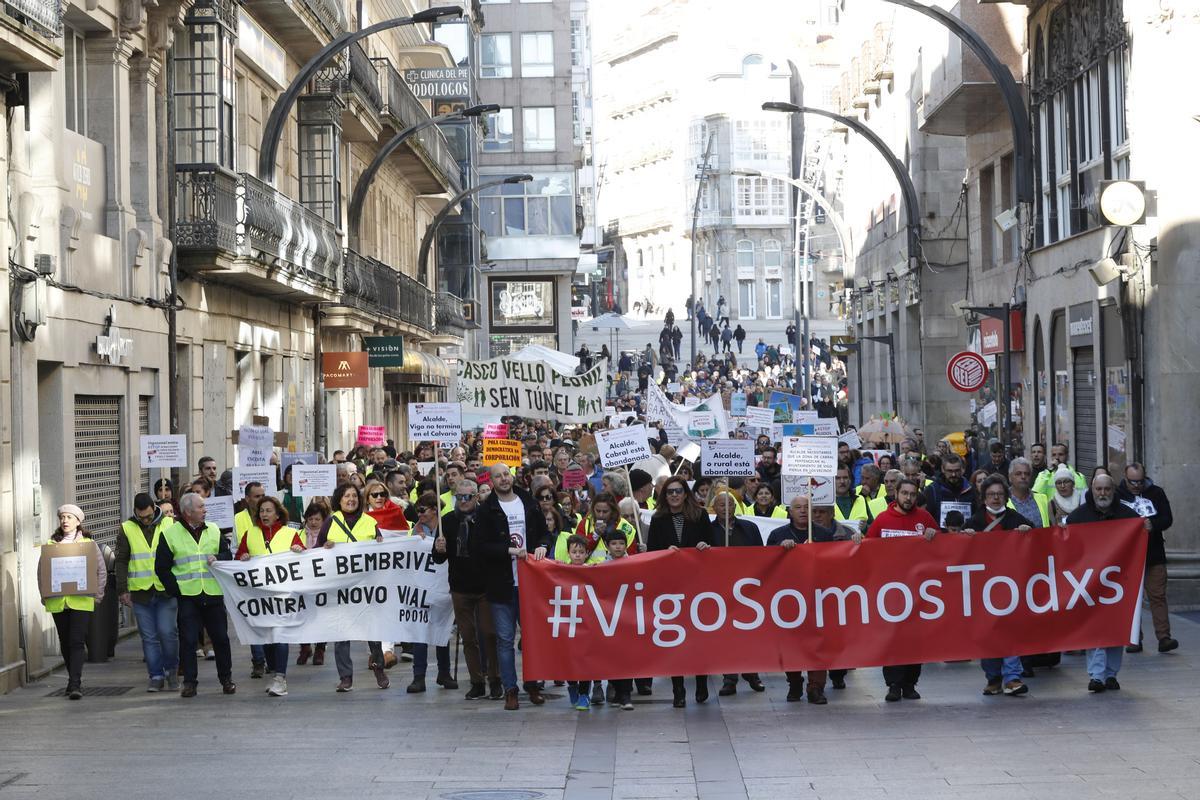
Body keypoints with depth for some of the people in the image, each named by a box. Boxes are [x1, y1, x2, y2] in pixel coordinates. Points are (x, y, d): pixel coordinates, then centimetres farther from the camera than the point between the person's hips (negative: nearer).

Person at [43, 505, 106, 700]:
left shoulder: (88, 543, 4)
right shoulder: (51, 544, 10)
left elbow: (101, 570, 6)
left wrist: (97, 594, -2)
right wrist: (45, 596, 0)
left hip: (81, 601, -3)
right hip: (57, 601, 3)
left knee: (76, 642, -11)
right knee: (65, 643, 10)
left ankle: (75, 684, -15)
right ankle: (74, 680, 24)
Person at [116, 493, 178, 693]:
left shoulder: (170, 524, 4)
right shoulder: (127, 529, 5)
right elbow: (121, 561, 7)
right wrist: (122, 590, 1)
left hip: (166, 591, -1)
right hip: (140, 592, 1)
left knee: (167, 632, -8)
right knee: (149, 637, 3)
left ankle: (171, 670, 12)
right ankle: (156, 676, 11)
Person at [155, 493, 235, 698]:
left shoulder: (213, 531, 10)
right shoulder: (170, 534, -1)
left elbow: (228, 555, 12)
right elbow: (162, 567, 0)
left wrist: (218, 558, -10)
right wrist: (175, 590, -6)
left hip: (213, 595, 3)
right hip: (187, 596, -3)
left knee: (220, 637, 5)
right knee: (187, 640, -3)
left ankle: (226, 679, 18)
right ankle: (190, 682, 6)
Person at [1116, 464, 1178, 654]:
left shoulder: (1156, 493, 5)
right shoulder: (1117, 496, 0)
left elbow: (1167, 519, 0)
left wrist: (1152, 524, -19)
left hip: (1154, 556, 1)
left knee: (1158, 596, -2)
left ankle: (1164, 637, -4)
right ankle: (1134, 640, 9)